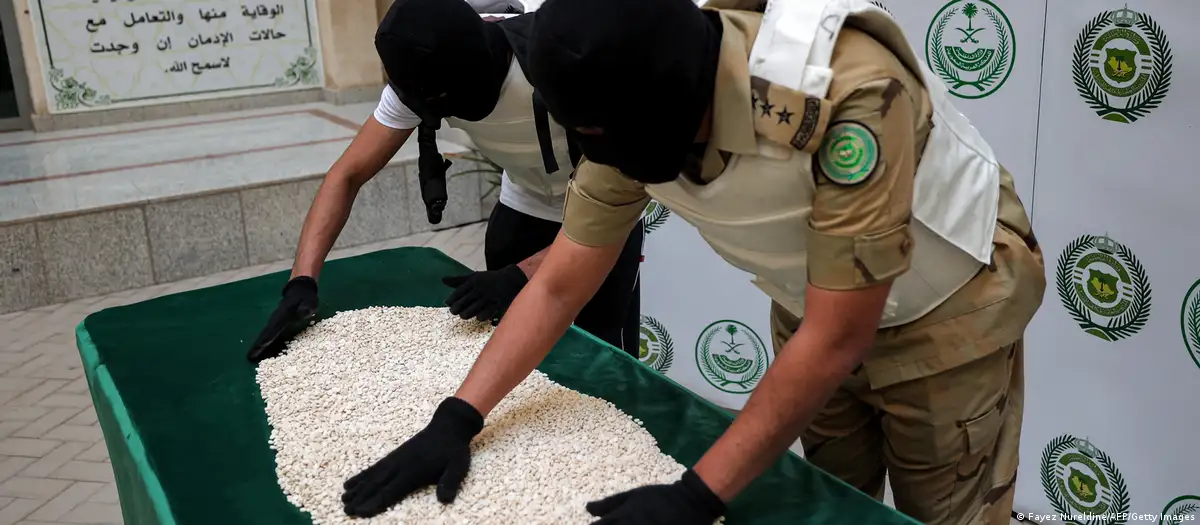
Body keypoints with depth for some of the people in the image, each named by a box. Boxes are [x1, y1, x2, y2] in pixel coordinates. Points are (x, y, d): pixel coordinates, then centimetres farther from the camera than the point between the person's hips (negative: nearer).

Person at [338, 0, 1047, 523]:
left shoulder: (847, 88, -40)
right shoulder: (638, 117, -20)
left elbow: (839, 337, -34)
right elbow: (560, 286, -11)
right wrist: (456, 419, -17)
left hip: (948, 311, -4)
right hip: (820, 309, 5)